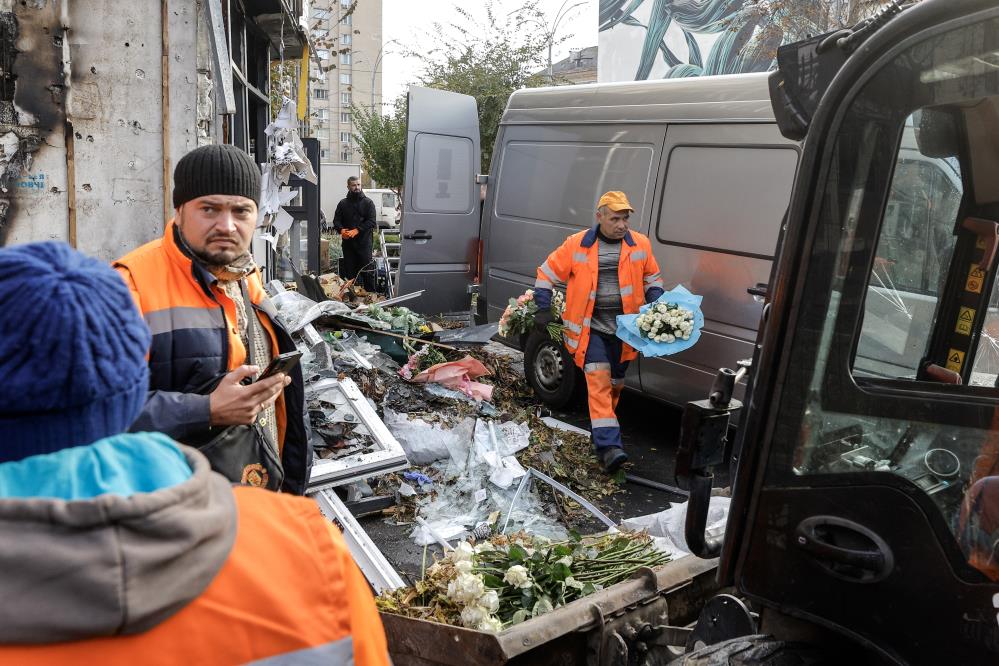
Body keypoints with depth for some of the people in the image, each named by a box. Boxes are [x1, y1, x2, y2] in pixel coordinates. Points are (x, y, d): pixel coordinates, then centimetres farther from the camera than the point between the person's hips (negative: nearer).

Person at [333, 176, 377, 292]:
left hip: (364, 242, -3)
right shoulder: (343, 203, 13)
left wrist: (356, 230, -19)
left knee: (367, 270, -4)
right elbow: (336, 221, 9)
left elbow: (372, 221, -7)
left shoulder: (368, 202, 4)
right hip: (348, 243, 3)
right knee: (349, 272, 6)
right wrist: (341, 230, -13)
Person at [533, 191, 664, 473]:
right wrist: (543, 309, -1)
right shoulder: (577, 244, -4)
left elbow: (652, 278, 16)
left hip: (624, 328, 3)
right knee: (598, 379, -15)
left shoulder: (640, 245, 2)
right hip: (590, 327, -3)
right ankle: (608, 446, -18)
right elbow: (547, 272, 4)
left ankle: (602, 429, 35)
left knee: (615, 383, 14)